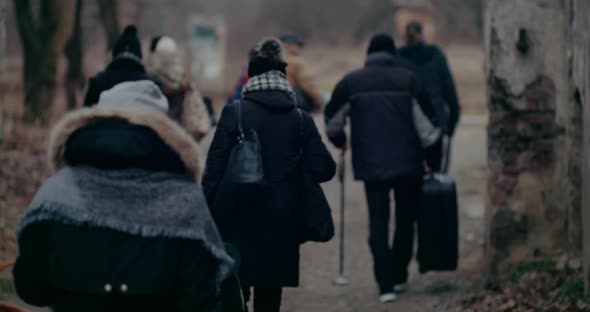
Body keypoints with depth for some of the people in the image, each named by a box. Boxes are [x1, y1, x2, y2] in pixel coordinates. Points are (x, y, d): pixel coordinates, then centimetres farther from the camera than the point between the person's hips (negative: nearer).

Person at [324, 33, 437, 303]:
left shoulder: (352, 81, 4)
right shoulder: (407, 79, 0)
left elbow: (331, 117, 8)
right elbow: (429, 119, 0)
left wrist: (340, 142, 27)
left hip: (371, 164, 0)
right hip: (408, 162, 0)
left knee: (378, 222, 3)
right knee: (405, 220, 16)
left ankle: (385, 285, -7)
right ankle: (399, 276, 21)